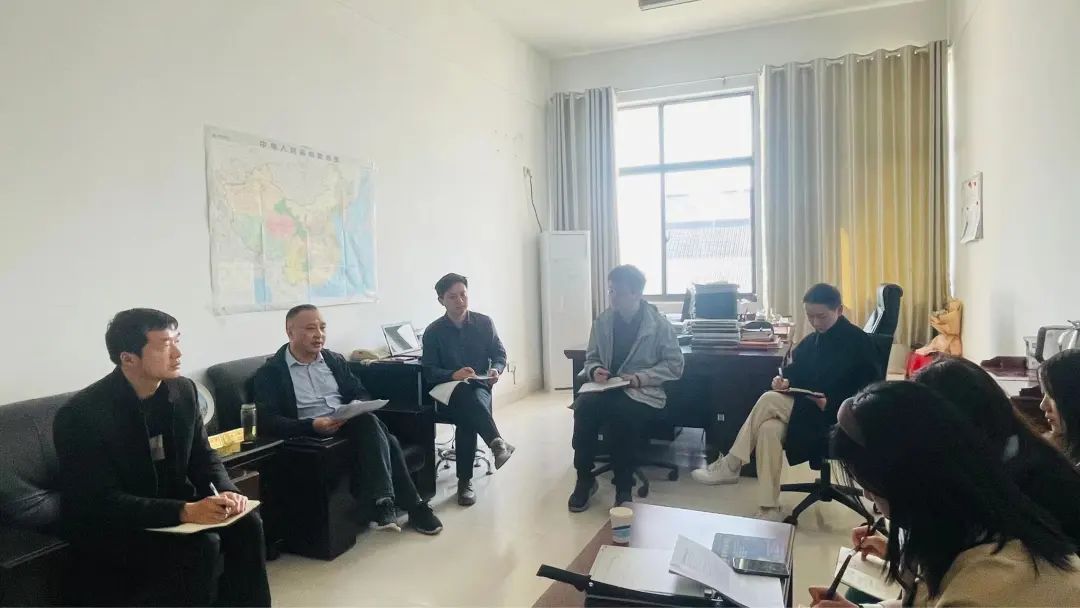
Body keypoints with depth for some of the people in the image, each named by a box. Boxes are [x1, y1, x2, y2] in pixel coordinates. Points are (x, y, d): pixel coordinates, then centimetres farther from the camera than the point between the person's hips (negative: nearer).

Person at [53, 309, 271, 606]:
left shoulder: (183, 390, -4)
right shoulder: (80, 414, -22)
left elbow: (203, 456, 4)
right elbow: (102, 502, -24)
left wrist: (226, 492, -17)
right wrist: (184, 512, -34)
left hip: (174, 504, 6)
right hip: (109, 526, -5)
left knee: (245, 524, -16)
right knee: (201, 546, -28)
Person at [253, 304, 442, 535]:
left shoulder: (335, 360, 18)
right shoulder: (270, 371, 2)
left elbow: (360, 393, 17)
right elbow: (268, 421, -9)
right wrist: (312, 425, -24)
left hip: (352, 426, 5)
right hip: (311, 435, -5)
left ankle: (384, 505, -27)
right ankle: (411, 505, -27)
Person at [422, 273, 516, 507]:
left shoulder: (484, 323, 5)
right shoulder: (433, 332, 0)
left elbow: (500, 355, 9)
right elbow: (429, 372, -4)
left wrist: (496, 370, -15)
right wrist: (453, 375, -24)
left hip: (480, 387, 1)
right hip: (449, 391, -1)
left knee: (468, 416, -34)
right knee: (465, 392, -38)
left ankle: (465, 481, -28)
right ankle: (497, 443, -46)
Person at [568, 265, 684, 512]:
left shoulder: (659, 324, -4)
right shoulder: (602, 321, 6)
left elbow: (675, 365, -2)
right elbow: (591, 359, 16)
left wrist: (640, 377, -15)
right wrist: (595, 370, -9)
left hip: (642, 391, -3)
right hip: (607, 388, 3)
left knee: (619, 413, -36)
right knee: (583, 404, -30)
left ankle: (623, 488, -15)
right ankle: (584, 479, -13)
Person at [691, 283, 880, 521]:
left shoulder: (859, 342, -6)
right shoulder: (811, 341, 15)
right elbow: (797, 372, 18)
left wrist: (830, 403, -22)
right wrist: (786, 380, -7)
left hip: (835, 416, -6)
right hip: (804, 412, 6)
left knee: (769, 401, -28)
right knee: (769, 428, -29)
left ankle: (731, 466, -16)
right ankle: (769, 509, -25)